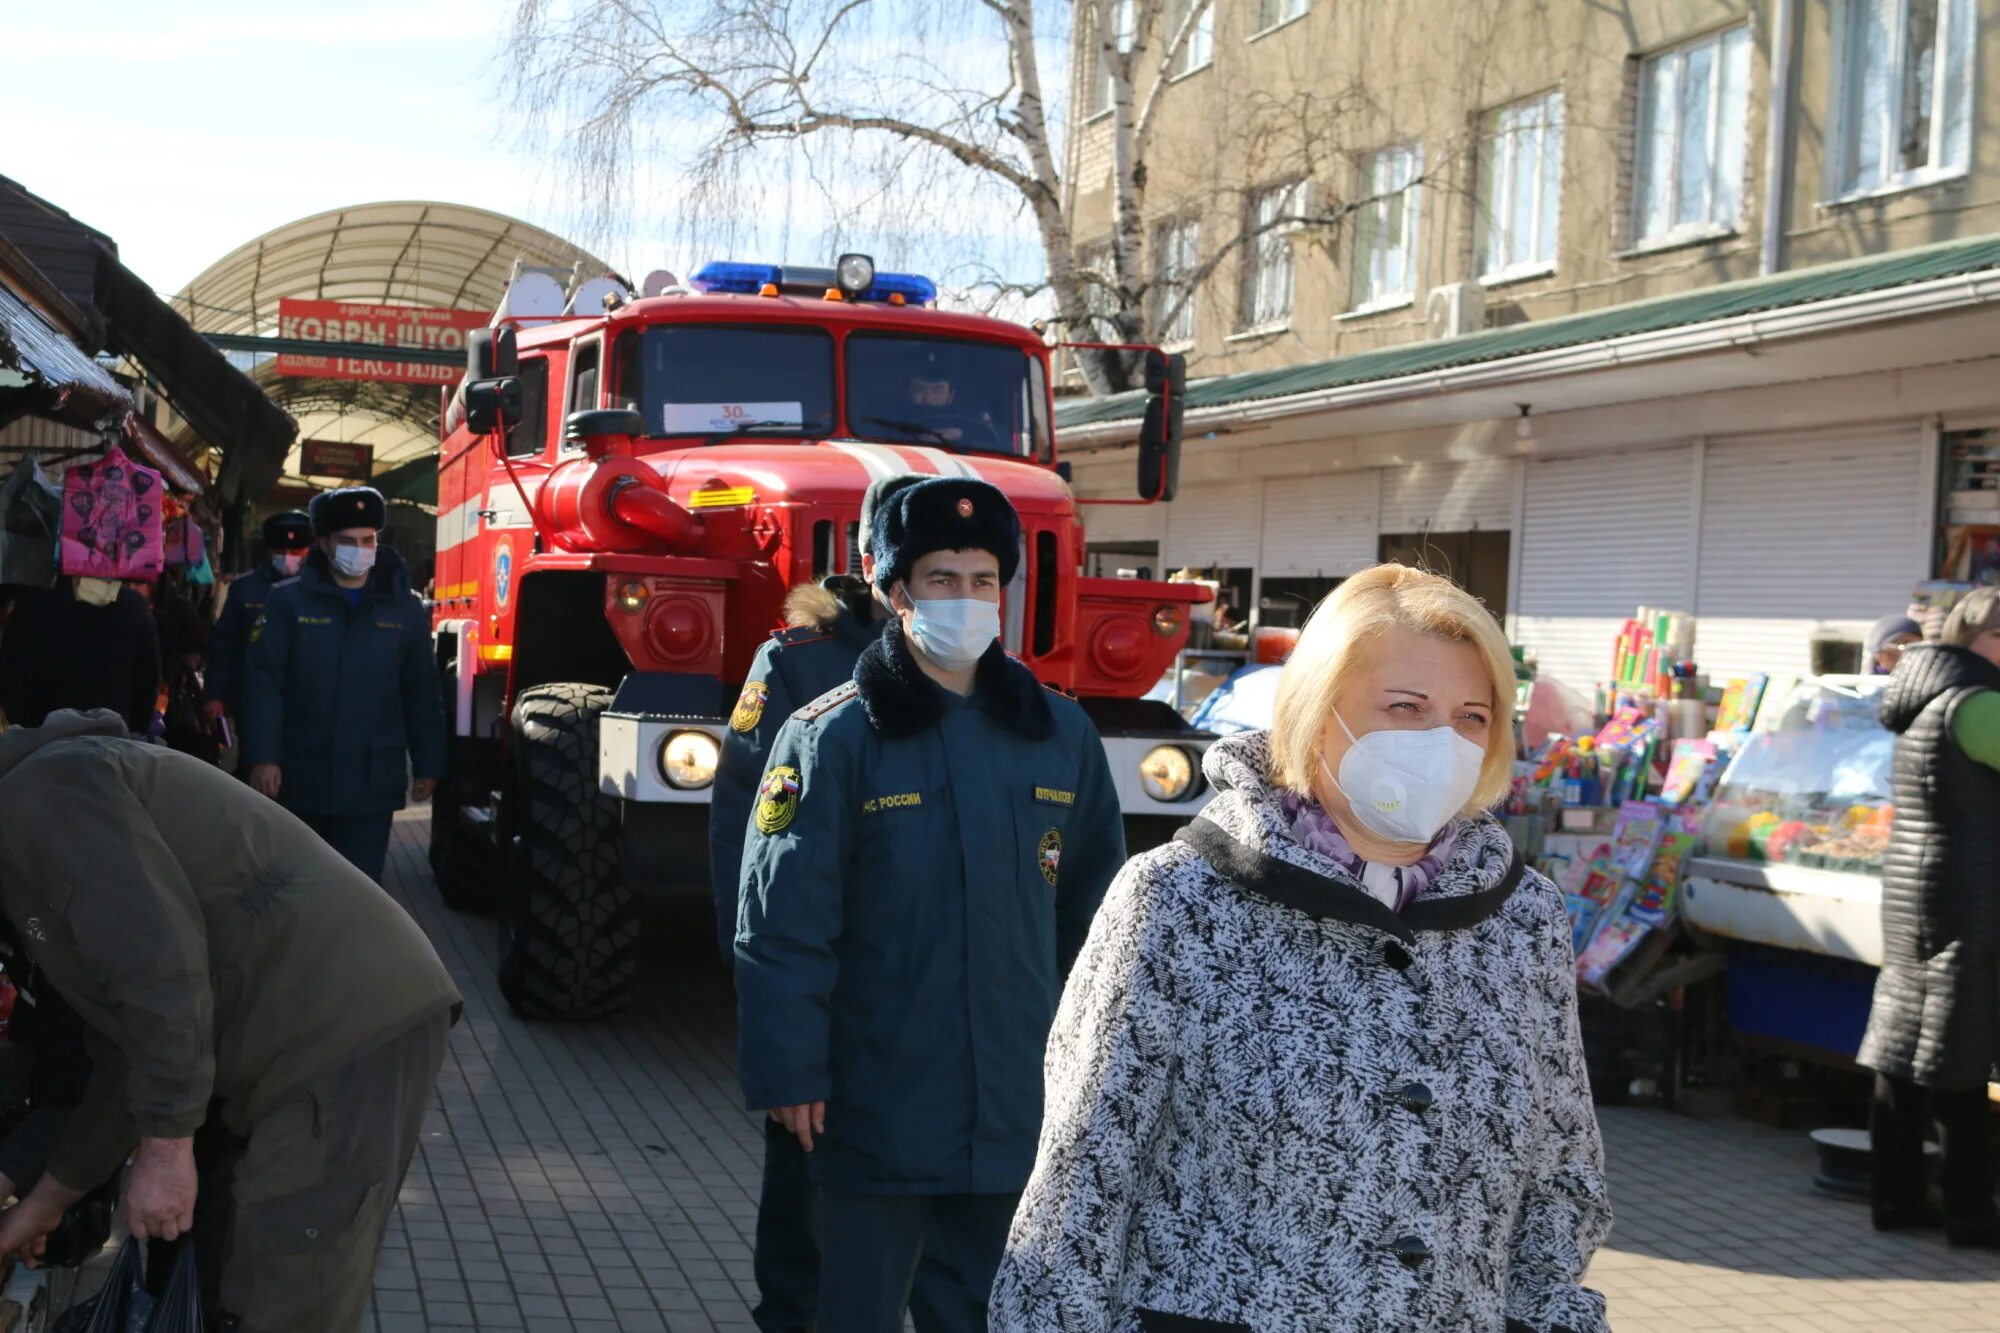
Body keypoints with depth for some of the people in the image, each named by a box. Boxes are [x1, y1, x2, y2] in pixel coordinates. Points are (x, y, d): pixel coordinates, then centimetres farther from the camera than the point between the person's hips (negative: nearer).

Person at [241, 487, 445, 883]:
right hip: (300, 777, 0)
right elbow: (263, 683, -4)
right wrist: (263, 757, -13)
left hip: (372, 781, 0)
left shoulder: (405, 610, 6)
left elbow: (423, 695, 10)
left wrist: (428, 764, 9)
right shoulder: (288, 602, -1)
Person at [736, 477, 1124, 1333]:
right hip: (878, 1108, -3)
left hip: (1016, 1110, 4)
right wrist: (791, 1073, -12)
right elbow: (783, 924, -9)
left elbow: (1095, 909, 13)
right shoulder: (834, 737, -7)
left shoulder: (1061, 735, 5)